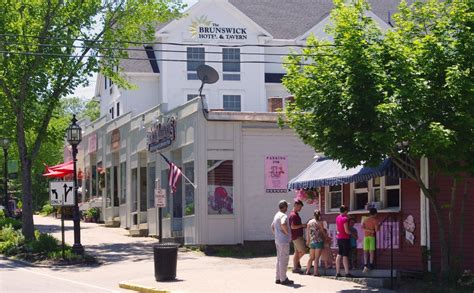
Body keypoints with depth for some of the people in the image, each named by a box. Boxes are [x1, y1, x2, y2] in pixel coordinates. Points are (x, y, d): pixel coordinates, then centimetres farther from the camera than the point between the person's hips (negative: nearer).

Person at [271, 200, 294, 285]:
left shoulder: (276, 215, 15)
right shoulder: (283, 216, -16)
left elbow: (272, 226, 27)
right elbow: (283, 224, -37)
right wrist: (287, 232, -23)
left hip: (277, 240, 10)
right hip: (284, 240, -10)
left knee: (279, 259, 14)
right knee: (284, 259, -5)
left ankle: (278, 278, 18)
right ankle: (283, 279, -3)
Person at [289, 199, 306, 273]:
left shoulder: (296, 214, 16)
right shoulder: (293, 215, -16)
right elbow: (293, 226, -23)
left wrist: (303, 226, 12)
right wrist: (302, 225, -17)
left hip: (298, 236, 10)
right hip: (296, 236, -10)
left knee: (297, 252, 10)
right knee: (303, 251, -9)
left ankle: (295, 268, 12)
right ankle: (297, 261, 7)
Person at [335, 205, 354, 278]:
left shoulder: (337, 218, 7)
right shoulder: (345, 218, -17)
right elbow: (346, 231, -18)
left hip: (339, 238, 8)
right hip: (345, 238, -8)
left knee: (339, 255, 9)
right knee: (345, 256, -7)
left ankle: (338, 272, 10)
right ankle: (347, 273, -6)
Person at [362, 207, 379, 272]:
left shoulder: (365, 220, 12)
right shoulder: (375, 220, -2)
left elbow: (362, 227, -3)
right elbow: (376, 229, -10)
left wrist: (370, 230, -7)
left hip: (366, 237, 3)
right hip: (372, 236, -3)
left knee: (365, 251, 0)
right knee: (372, 251, 1)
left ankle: (365, 265, -11)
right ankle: (371, 264, -2)